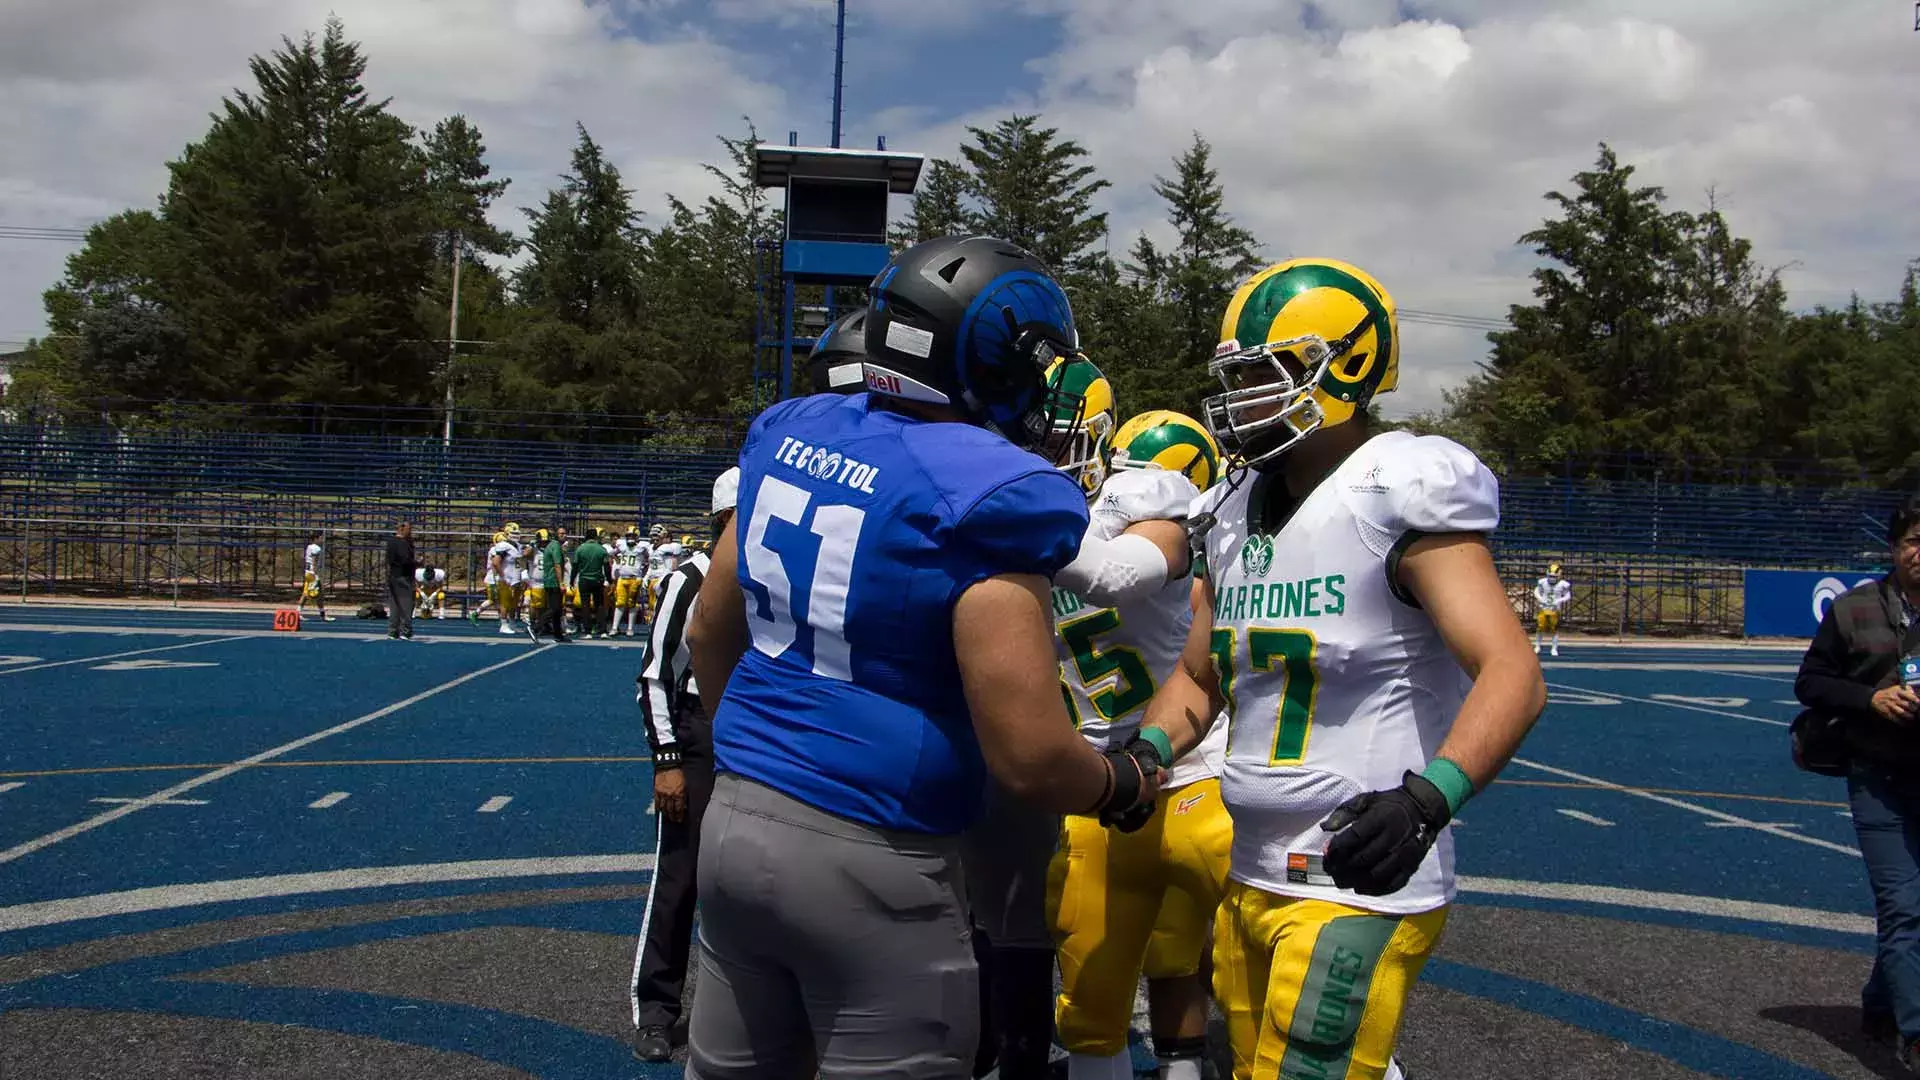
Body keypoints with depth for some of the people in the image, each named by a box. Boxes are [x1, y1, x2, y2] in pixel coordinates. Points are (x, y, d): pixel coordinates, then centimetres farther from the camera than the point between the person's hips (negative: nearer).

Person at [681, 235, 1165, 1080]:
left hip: (735, 819, 7)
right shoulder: (985, 496, -19)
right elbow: (1030, 760, -20)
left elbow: (709, 636, 14)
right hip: (869, 863, -7)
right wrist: (1129, 782, 1)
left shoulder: (792, 434, 3)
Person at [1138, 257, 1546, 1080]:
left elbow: (1513, 676, -22)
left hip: (1361, 885, -7)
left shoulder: (1396, 502, -13)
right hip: (1250, 880, 8)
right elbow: (1198, 679, 18)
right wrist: (1149, 752, -1)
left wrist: (1425, 799, -36)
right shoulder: (1234, 516, 9)